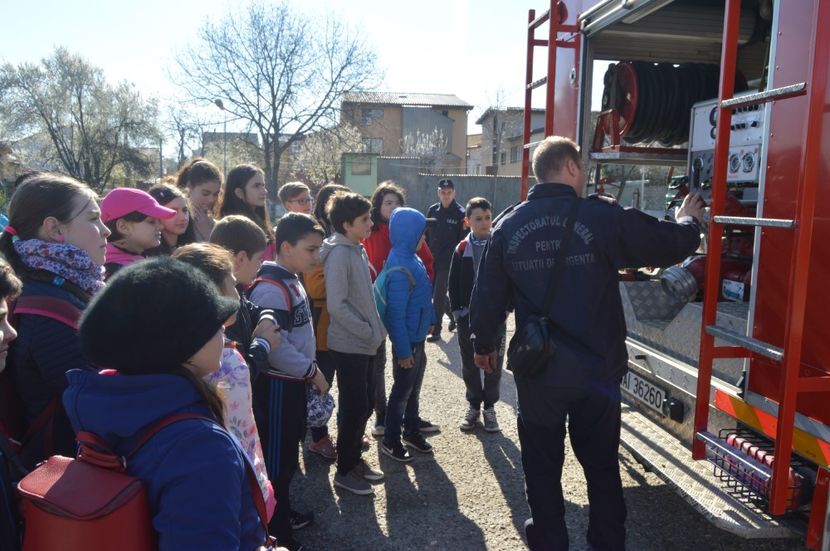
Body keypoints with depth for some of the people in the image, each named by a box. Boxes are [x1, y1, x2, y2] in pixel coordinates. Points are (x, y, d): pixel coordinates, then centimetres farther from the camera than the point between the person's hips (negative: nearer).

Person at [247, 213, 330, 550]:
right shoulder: (271, 288, -22)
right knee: (275, 459, 4)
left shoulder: (290, 281, 9)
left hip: (292, 381, 10)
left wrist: (308, 370, 14)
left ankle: (284, 514, 38)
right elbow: (274, 346, -27)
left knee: (289, 454, 21)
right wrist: (312, 370, -17)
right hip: (277, 384, -9)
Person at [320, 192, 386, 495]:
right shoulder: (339, 255, -18)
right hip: (349, 345, -8)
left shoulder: (358, 250, 9)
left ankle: (355, 458, 32)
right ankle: (345, 470, 18)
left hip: (365, 344, 8)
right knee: (353, 408, 2)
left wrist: (376, 330, 9)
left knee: (365, 405, 16)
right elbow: (337, 305, -22)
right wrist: (369, 333, -17)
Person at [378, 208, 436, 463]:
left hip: (418, 337, 9)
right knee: (402, 391, 6)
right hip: (407, 340, -8)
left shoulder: (411, 259, 3)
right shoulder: (400, 269, -25)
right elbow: (396, 314, -24)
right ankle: (390, 441, 22)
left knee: (414, 388, 21)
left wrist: (429, 319, 16)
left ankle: (411, 431, 37)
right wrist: (403, 350, -22)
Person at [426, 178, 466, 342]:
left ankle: (436, 330, 7)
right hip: (431, 260, 5)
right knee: (436, 294, 15)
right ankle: (453, 315, 38)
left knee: (438, 297, -4)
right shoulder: (432, 210, 6)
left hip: (448, 262, -5)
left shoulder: (460, 213, -6)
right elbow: (426, 234, 11)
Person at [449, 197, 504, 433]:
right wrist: (456, 309, -5)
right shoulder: (462, 249, -1)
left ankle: (489, 407, 25)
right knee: (469, 365, 12)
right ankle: (474, 405, 29)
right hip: (468, 316, 1)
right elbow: (454, 283, 2)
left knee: (494, 364, 9)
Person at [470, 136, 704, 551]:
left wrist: (484, 345, 18)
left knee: (542, 466, 16)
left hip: (537, 372, 1)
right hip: (597, 369, -1)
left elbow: (487, 297, 1)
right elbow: (668, 246, -1)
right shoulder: (603, 217, -12)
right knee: (601, 463, 20)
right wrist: (689, 222, 22)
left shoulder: (508, 226, -3)